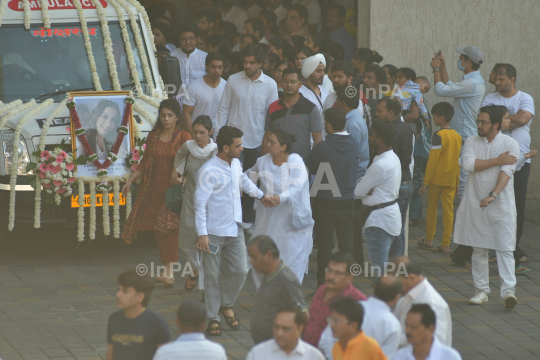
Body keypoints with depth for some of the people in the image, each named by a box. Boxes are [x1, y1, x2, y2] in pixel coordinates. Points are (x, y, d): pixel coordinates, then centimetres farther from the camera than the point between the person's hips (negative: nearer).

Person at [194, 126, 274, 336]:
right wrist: (202, 234, -23)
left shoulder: (235, 164, 6)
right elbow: (200, 204, -18)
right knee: (212, 276, 2)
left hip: (235, 230, 7)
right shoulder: (208, 171, -17)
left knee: (241, 271, 5)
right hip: (214, 232, -7)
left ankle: (226, 305, 27)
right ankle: (213, 318, 13)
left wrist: (261, 195, 41)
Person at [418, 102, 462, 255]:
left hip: (437, 178, -5)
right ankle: (445, 245, 2)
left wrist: (426, 182, -10)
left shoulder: (439, 136, -14)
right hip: (451, 179, 5)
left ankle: (429, 240, 20)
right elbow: (458, 161, 10)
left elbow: (432, 160, -14)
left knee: (432, 208, 11)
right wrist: (457, 181, 18)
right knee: (448, 210, 4)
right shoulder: (457, 136, 5)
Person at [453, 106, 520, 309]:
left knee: (505, 249, -8)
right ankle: (481, 290, 15)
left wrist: (493, 195, -29)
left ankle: (508, 290, -12)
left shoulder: (510, 144, -4)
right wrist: (497, 160, -14)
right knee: (479, 249, 8)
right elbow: (468, 164, -13)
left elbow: (507, 172, -16)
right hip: (476, 204, 3)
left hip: (501, 204, -3)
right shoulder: (471, 142, 5)